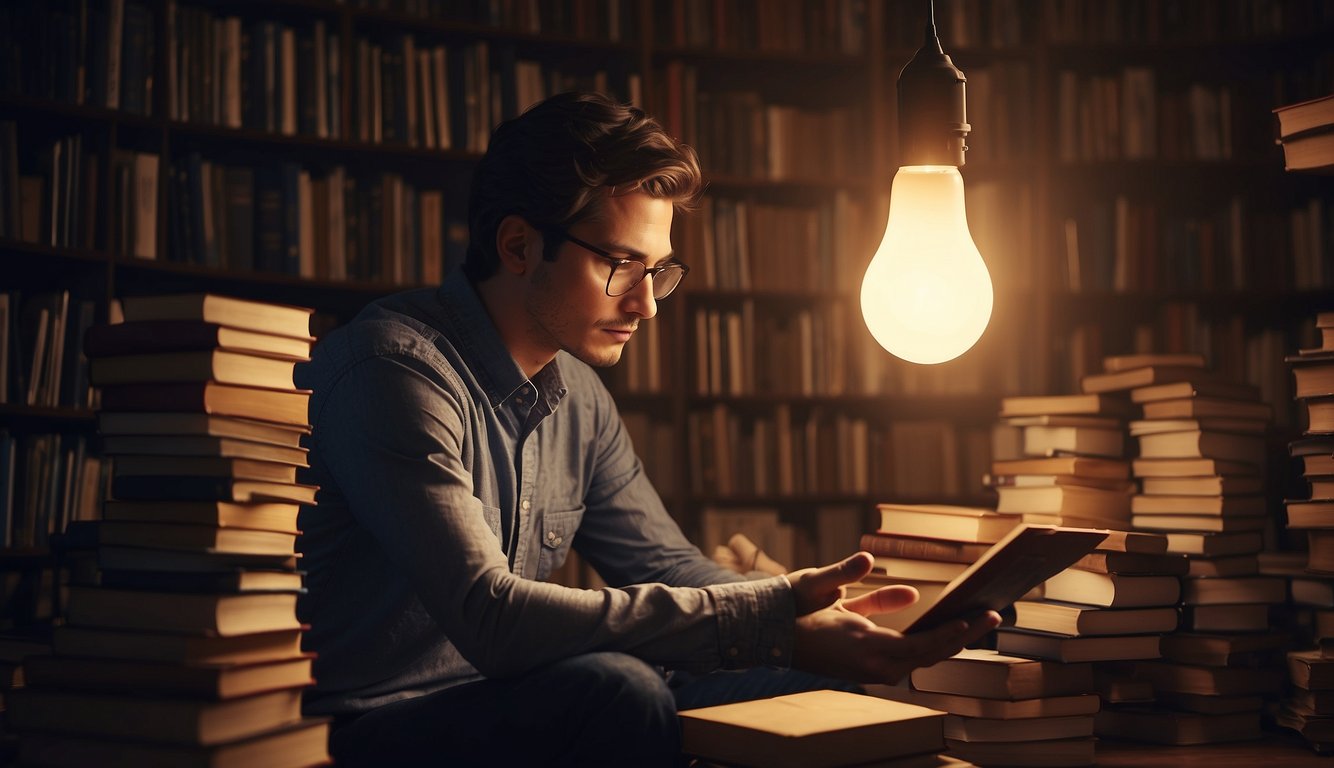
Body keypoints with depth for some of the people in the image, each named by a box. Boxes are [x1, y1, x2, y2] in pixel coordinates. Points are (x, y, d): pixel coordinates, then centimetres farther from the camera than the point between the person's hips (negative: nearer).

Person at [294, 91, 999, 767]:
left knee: (818, 692, -3)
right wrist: (768, 624, -30)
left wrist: (813, 614, -9)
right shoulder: (398, 367, -20)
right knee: (613, 690, -34)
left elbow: (665, 566, 12)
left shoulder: (577, 394, 9)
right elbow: (489, 617, -30)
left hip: (506, 707, 8)